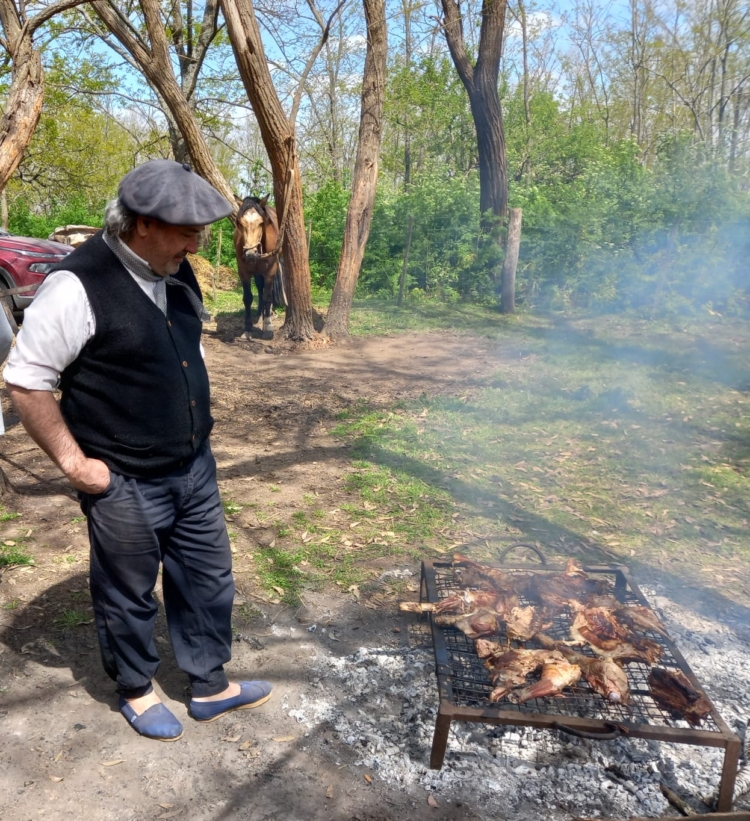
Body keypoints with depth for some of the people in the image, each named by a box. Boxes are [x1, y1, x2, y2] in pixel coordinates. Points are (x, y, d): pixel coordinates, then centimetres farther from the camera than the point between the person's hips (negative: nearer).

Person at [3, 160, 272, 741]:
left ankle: (211, 685, 39)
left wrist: (198, 427, 14)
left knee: (208, 579, 18)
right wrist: (74, 462, -14)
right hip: (124, 484, -7)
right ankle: (136, 691, 41)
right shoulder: (78, 286, -21)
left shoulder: (176, 271, 2)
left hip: (195, 468, 7)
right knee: (129, 595, 15)